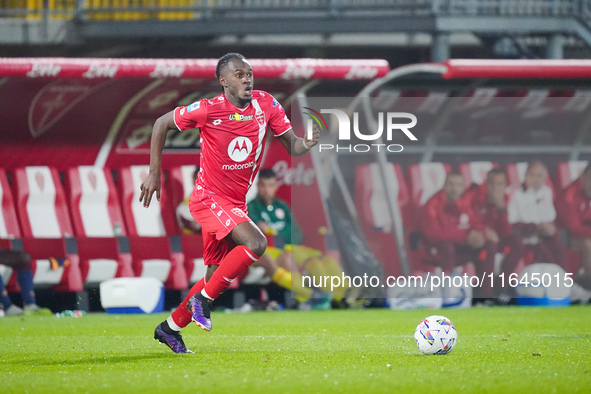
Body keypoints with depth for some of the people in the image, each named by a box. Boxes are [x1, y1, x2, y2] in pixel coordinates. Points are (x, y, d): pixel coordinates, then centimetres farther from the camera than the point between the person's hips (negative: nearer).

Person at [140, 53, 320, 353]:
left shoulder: (266, 105, -3)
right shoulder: (208, 110, -16)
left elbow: (292, 147, 0)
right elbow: (161, 124, -4)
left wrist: (307, 143, -25)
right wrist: (154, 173, -4)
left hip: (236, 202, 7)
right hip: (209, 198, -6)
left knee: (218, 274, 12)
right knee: (256, 243, -27)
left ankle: (170, 327, 28)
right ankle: (203, 298, -12)